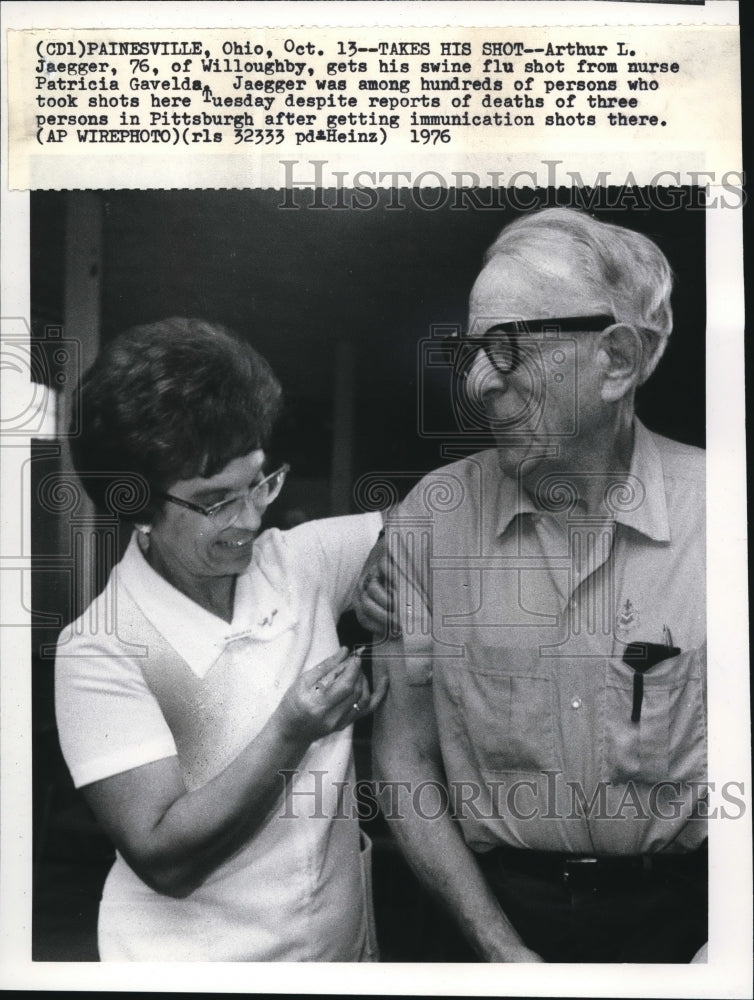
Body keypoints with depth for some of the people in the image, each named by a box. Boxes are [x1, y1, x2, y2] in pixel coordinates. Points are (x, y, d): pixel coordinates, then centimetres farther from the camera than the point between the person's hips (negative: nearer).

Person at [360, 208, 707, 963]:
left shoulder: (708, 512, -13)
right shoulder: (429, 519, -11)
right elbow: (403, 754, -5)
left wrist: (713, 958, -16)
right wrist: (499, 946, -9)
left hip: (680, 906, 0)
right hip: (500, 904, 1)